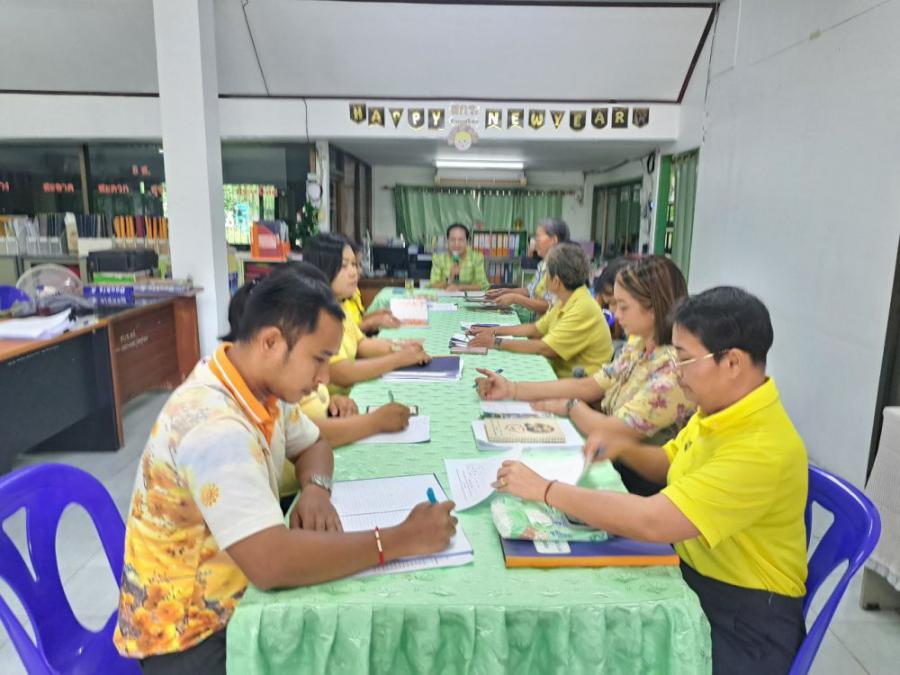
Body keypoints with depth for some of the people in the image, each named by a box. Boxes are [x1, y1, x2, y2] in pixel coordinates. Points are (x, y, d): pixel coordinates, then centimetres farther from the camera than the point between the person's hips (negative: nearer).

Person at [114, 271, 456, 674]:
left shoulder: (262, 385, -5)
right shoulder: (214, 425, -32)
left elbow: (312, 444, 12)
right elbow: (271, 562, -39)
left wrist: (316, 489, -11)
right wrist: (401, 540, -31)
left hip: (238, 596, 7)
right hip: (190, 632, -7)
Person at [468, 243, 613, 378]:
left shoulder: (583, 309, -22)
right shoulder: (565, 302, 9)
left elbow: (545, 348, -25)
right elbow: (536, 329, 16)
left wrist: (497, 343, -19)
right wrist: (494, 331, 10)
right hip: (560, 374, 8)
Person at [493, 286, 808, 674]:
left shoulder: (762, 448, -29)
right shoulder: (720, 409, -1)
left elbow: (651, 522, -36)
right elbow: (669, 465, 17)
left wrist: (545, 490, -27)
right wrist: (624, 448, -4)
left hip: (744, 620, -7)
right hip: (692, 575, 7)